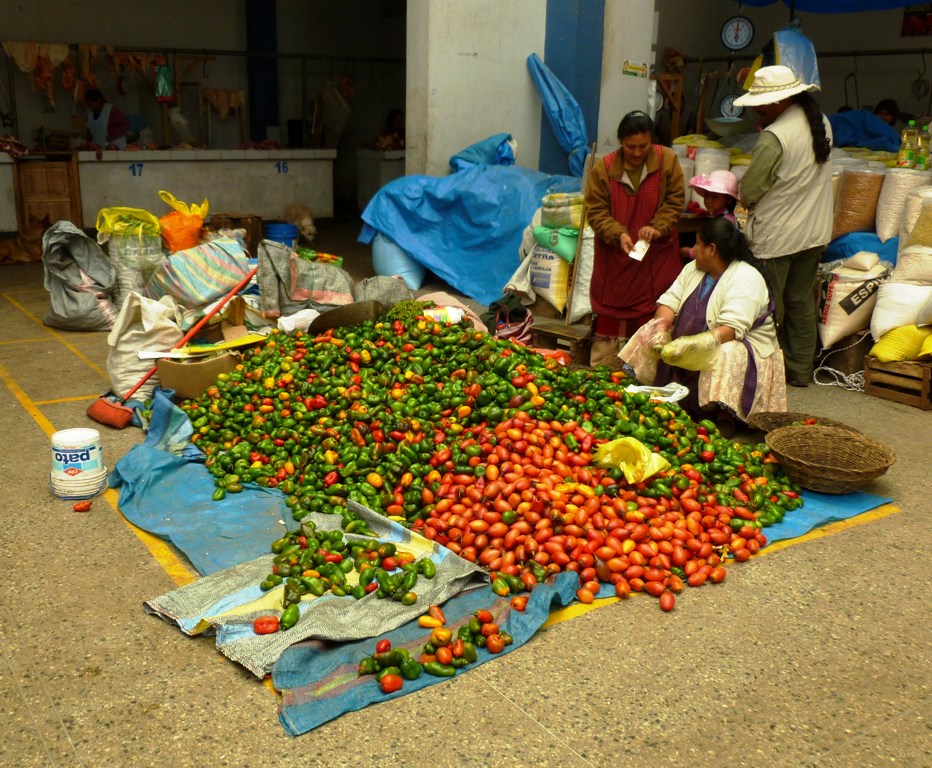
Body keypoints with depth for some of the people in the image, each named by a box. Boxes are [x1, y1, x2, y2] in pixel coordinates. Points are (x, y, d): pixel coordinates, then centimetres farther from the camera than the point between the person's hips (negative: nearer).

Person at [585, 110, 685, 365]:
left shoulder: (668, 160, -3)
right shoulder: (603, 167, -7)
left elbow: (675, 201, 1)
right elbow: (596, 211, -5)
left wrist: (658, 227, -17)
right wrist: (618, 234, -22)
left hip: (656, 257, 1)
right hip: (614, 258, 0)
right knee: (608, 322, 5)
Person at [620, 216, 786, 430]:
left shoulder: (746, 278, -17)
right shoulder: (693, 268, 9)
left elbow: (731, 330, -28)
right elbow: (670, 301, 1)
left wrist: (690, 346, -38)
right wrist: (660, 328, -21)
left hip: (743, 346, -8)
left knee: (726, 357, -39)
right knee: (648, 337, -4)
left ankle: (723, 426, -37)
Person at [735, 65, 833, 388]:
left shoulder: (774, 137, -22)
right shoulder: (822, 122, 5)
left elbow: (747, 192, -17)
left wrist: (750, 203, 3)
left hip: (776, 235, -8)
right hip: (815, 231, 8)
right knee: (801, 301, 16)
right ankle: (800, 370, 24)